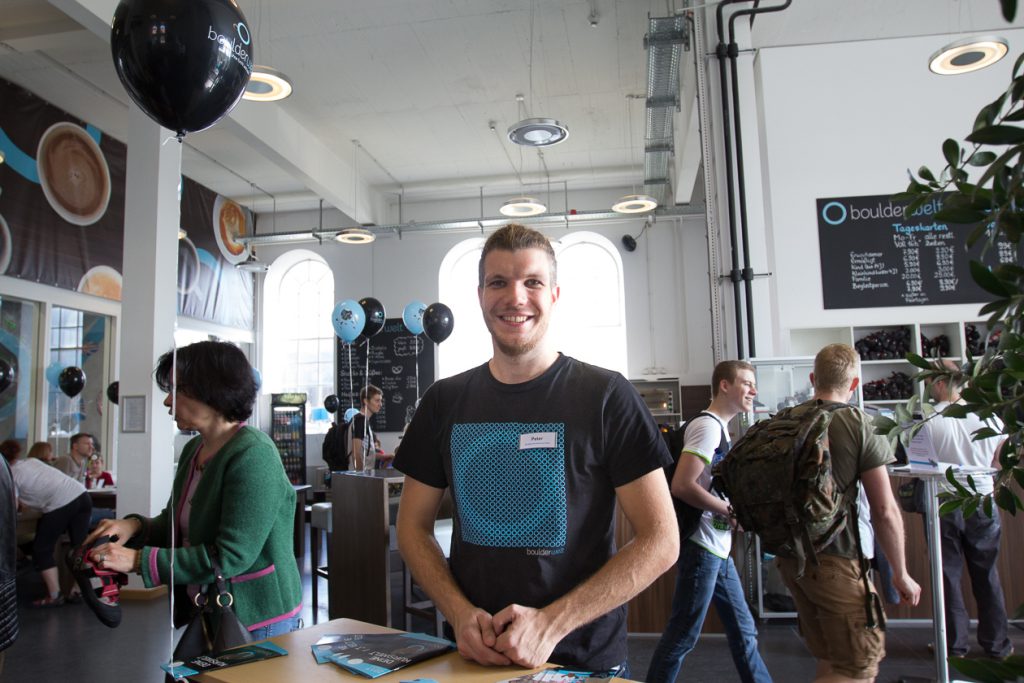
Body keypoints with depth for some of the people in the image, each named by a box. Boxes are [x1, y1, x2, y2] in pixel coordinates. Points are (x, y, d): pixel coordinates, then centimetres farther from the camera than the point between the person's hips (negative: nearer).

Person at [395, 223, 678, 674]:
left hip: (584, 659, -2)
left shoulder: (606, 396, -11)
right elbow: (414, 526, 5)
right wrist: (460, 613, -11)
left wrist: (552, 622, -20)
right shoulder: (444, 402, 0)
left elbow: (661, 541, -12)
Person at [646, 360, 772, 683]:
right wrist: (732, 512, -16)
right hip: (702, 546, -10)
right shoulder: (708, 425, -15)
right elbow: (682, 486, -25)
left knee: (744, 631, 18)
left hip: (719, 549, 10)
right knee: (683, 635, 0)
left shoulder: (720, 428, 15)